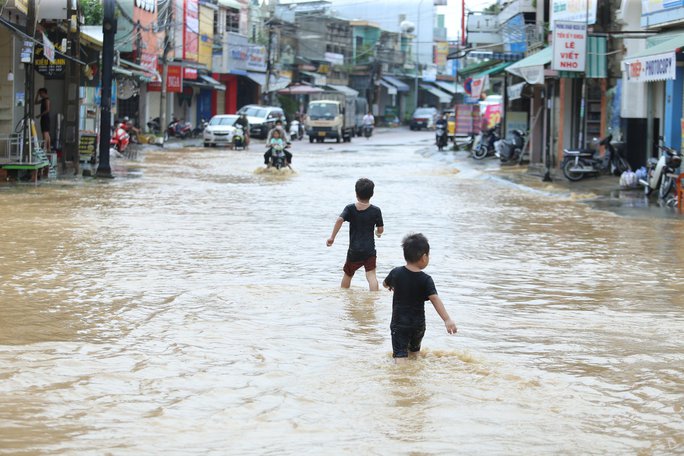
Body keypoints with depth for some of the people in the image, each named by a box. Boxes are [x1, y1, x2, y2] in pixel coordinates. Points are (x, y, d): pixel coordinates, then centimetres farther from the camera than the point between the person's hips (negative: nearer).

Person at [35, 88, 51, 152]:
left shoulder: (47, 100, -12)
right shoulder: (43, 100, 16)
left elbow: (47, 110, -19)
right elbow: (36, 102, 29)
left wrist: (40, 115, -16)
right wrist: (37, 95, 18)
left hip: (46, 117, -10)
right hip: (43, 118, 10)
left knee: (45, 133, -15)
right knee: (47, 134, 11)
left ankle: (45, 147, -22)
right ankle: (48, 148, 13)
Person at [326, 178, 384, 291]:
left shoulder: (350, 208, -4)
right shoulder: (376, 210, -4)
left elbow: (340, 220, -20)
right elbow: (380, 229, 0)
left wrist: (332, 237, -17)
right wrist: (378, 233, 25)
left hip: (354, 250, 1)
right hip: (370, 250, -1)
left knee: (348, 274, 20)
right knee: (371, 275, -7)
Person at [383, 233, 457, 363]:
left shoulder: (396, 273, -6)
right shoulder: (425, 280, -13)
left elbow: (385, 284, 15)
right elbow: (435, 299, -23)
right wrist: (447, 320, -30)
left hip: (399, 322, -1)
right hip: (418, 323, 1)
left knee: (400, 355, -12)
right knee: (414, 350, 27)